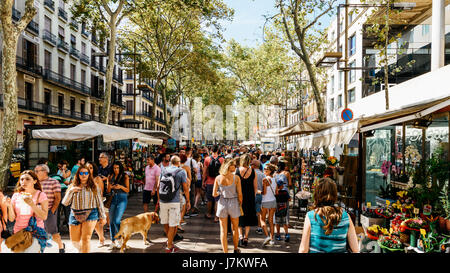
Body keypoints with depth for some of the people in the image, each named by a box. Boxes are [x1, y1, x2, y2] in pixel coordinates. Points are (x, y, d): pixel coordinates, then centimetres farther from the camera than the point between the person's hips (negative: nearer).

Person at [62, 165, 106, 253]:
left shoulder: (94, 187, 5)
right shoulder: (72, 186, 7)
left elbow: (99, 202, 8)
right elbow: (65, 203, 2)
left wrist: (103, 217, 8)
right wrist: (71, 191, -12)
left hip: (90, 214, -2)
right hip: (75, 215, 2)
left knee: (86, 239, -12)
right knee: (74, 240, 9)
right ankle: (81, 250, 37)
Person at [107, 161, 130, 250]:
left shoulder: (125, 177, -1)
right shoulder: (111, 177, 8)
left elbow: (127, 190, 0)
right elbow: (108, 191, 10)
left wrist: (121, 187, -17)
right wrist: (110, 187, -12)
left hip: (122, 199, -4)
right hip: (113, 199, 4)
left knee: (116, 221, -14)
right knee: (111, 221, 6)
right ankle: (113, 241, 19)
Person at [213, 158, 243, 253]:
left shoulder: (218, 178, -6)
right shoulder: (236, 178, -13)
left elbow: (214, 194, -3)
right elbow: (240, 194, -11)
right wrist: (240, 205, 5)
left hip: (222, 203, 1)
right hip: (234, 203, -1)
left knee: (223, 231, 9)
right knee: (235, 229, 20)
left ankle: (225, 251, 13)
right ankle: (236, 249, 36)